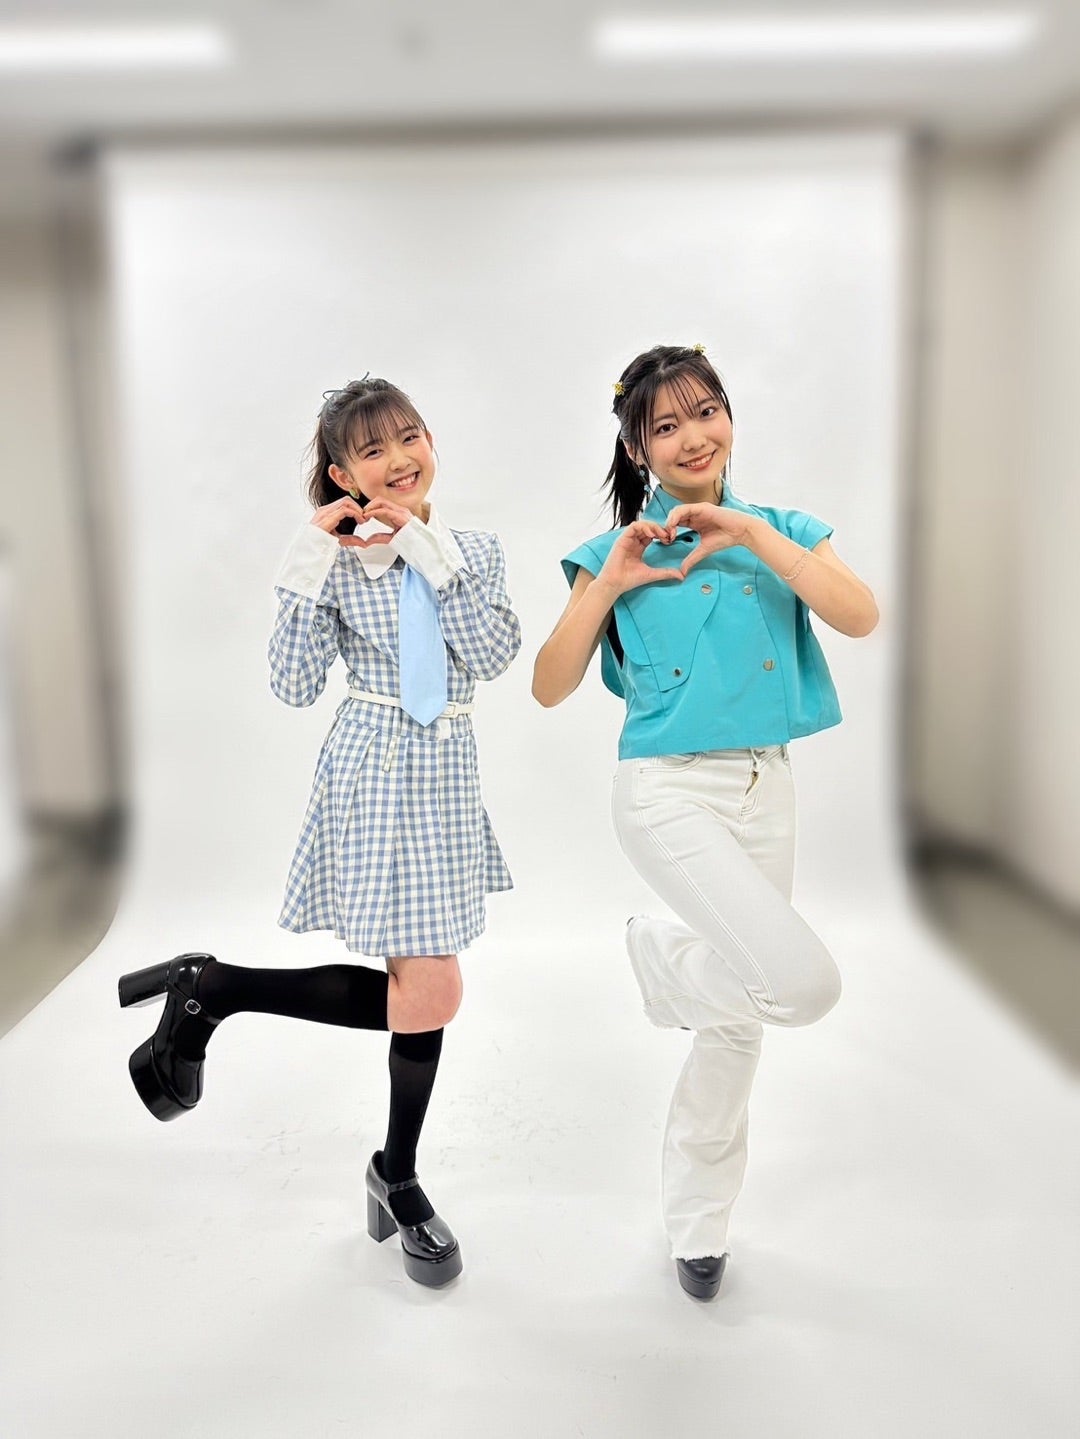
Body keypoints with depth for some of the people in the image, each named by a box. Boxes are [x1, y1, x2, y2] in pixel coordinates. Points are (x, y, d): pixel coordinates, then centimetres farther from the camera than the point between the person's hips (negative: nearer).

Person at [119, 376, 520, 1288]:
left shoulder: (472, 552, 7)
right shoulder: (335, 561, -2)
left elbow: (495, 654, -10)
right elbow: (295, 686, -11)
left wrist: (431, 549, -13)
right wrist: (313, 565, -14)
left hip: (447, 779, 5)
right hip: (370, 777, -5)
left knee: (419, 994, 11)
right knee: (428, 991, -8)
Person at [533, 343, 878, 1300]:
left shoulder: (780, 532, 7)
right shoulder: (621, 550, 1)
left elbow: (862, 617, -11)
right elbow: (550, 688, -3)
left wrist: (752, 533, -16)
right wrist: (608, 584, -13)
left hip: (764, 791, 4)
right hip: (668, 791, -4)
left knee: (740, 1018, 13)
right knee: (805, 982, -20)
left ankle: (698, 1221, 35)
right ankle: (662, 953, 12)